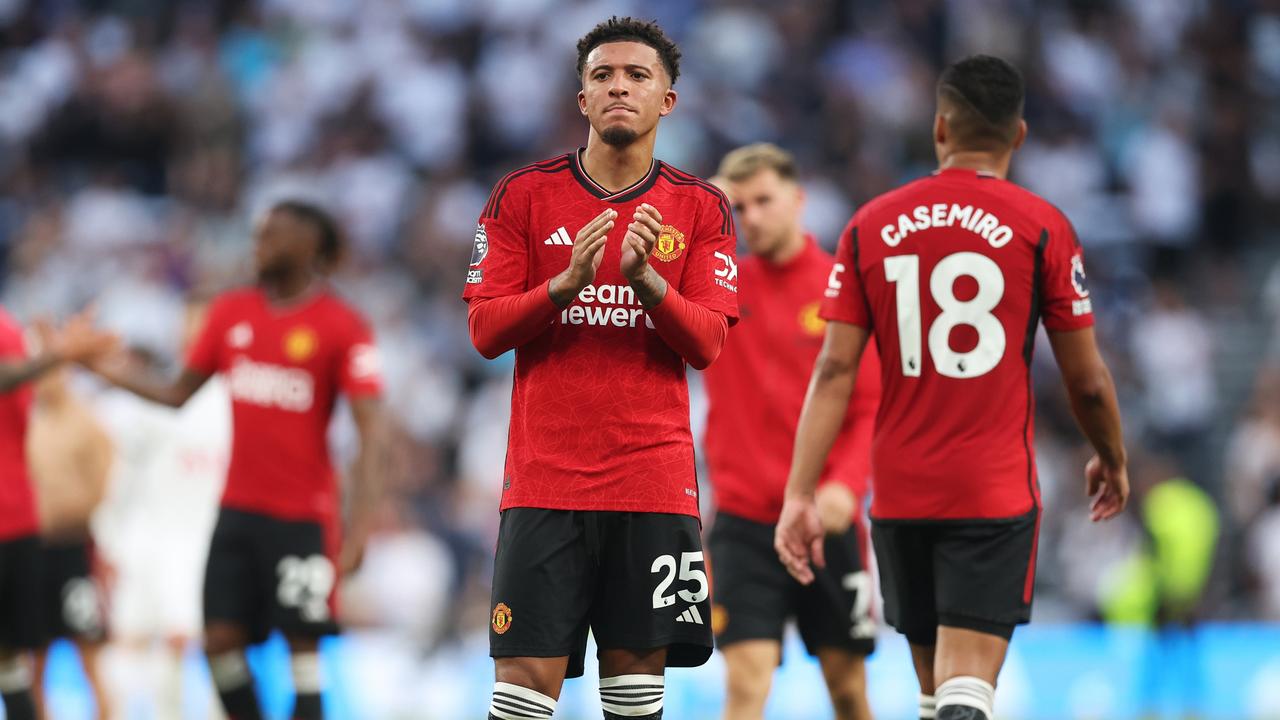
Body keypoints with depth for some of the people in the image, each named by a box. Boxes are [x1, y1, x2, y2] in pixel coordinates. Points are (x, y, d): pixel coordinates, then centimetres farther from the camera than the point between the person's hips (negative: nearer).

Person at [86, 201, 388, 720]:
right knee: (220, 638, -1)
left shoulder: (342, 327, -8)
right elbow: (178, 395, 16)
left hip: (303, 518, -5)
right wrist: (103, 368, 3)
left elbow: (371, 433, -12)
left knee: (302, 643, -6)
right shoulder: (231, 312, 8)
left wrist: (357, 530, -20)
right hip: (238, 510, 5)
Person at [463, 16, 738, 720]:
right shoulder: (524, 194, 4)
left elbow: (707, 344, 0)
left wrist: (646, 278, -18)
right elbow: (484, 331, 0)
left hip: (654, 482, 1)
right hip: (545, 478, -1)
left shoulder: (701, 207, 6)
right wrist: (568, 282, -16)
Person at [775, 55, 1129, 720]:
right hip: (996, 492, -3)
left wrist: (799, 495, -2)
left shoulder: (871, 226, 4)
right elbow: (1087, 381, 1)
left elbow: (834, 370, -2)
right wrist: (1112, 462, 20)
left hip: (899, 492, 3)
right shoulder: (1041, 228, -3)